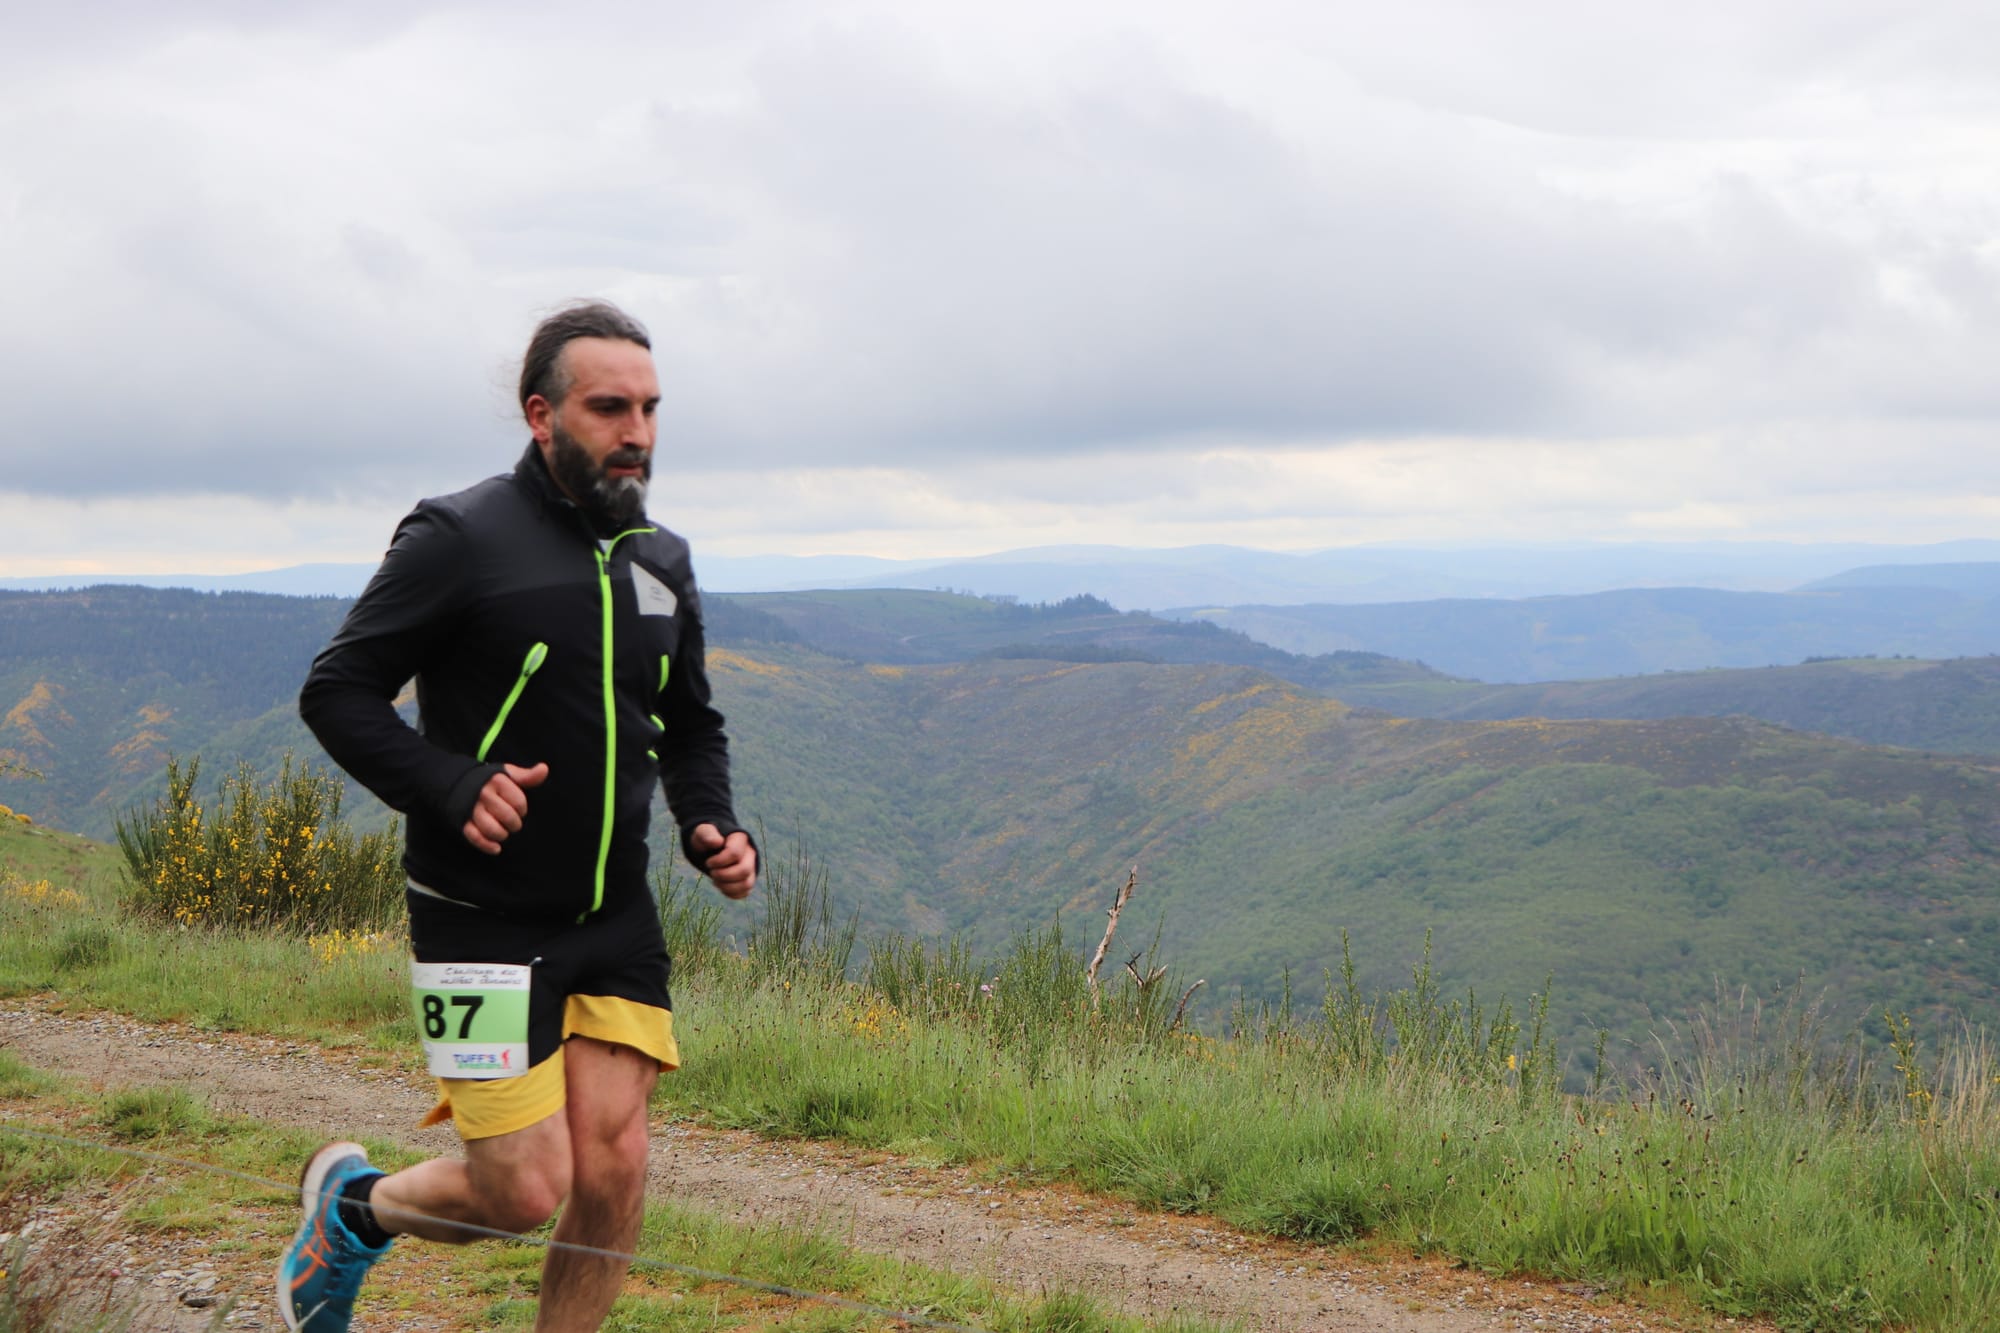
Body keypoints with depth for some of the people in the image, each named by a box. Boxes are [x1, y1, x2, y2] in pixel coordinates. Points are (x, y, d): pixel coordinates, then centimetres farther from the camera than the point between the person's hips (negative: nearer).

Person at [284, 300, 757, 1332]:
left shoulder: (662, 563, 10)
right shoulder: (460, 539, -10)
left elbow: (691, 728, 22)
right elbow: (336, 691, -9)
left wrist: (712, 830, 2)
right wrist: (451, 789, -24)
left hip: (616, 918, 6)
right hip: (483, 922, -6)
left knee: (613, 1177, -2)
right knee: (526, 1193, -6)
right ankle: (353, 1204, 25)